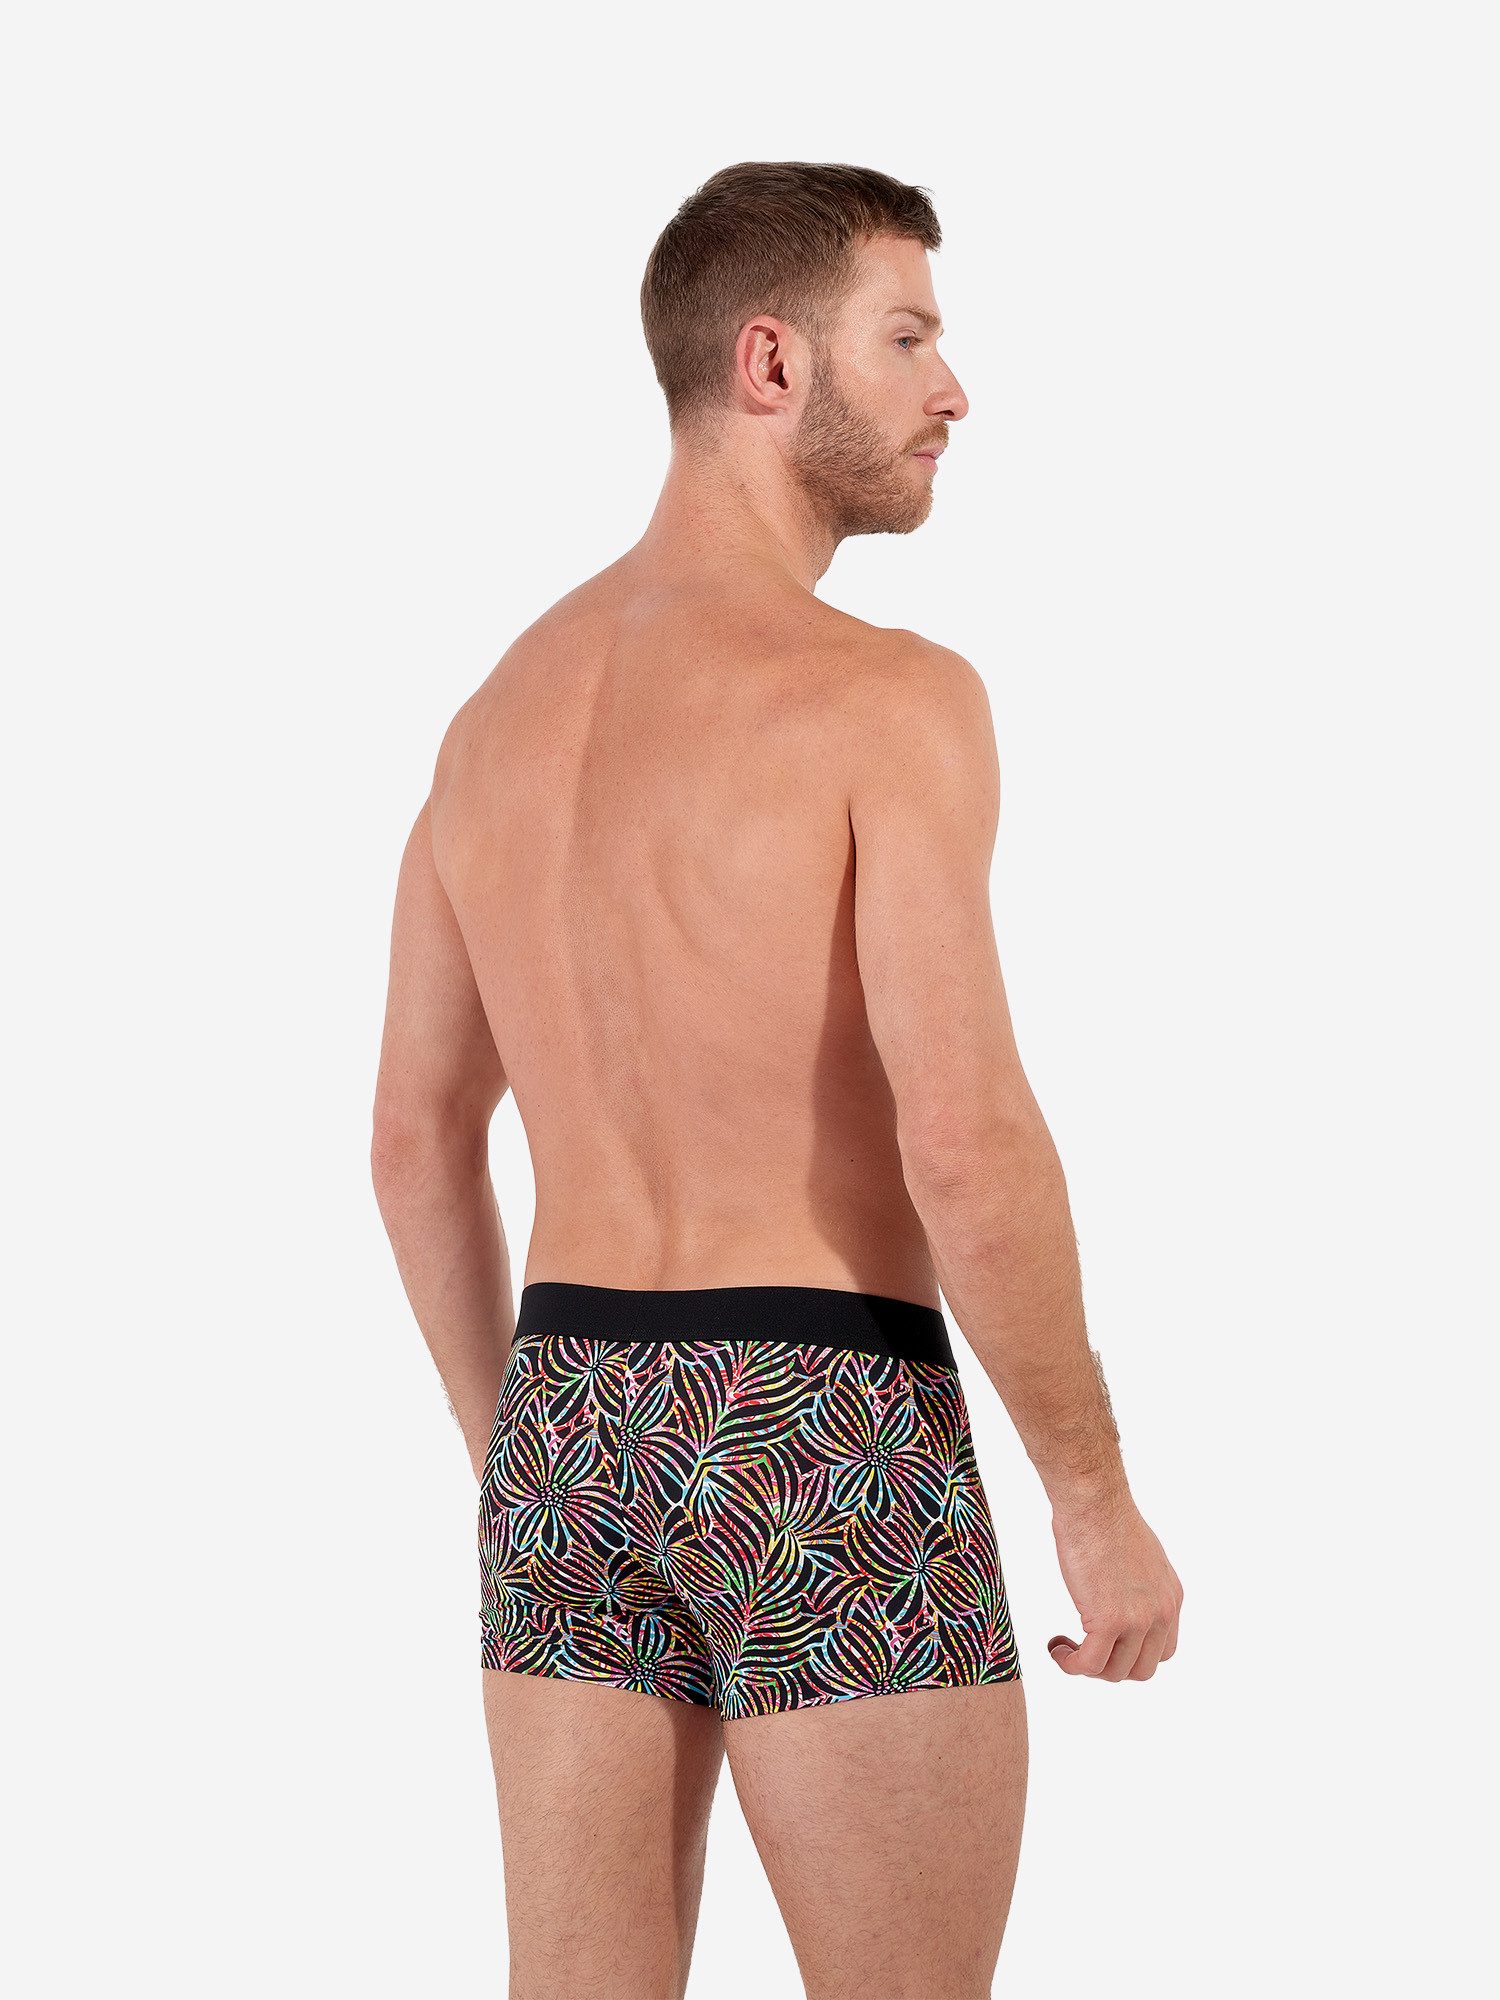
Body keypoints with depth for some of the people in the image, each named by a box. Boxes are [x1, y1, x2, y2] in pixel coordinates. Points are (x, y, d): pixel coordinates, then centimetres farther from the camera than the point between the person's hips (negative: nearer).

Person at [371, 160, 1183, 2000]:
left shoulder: (501, 710, 11)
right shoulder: (889, 695, -13)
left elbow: (415, 1139, 14)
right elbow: (964, 1137, -21)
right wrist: (1097, 1500, -10)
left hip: (574, 1429, 7)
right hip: (826, 1442, -7)